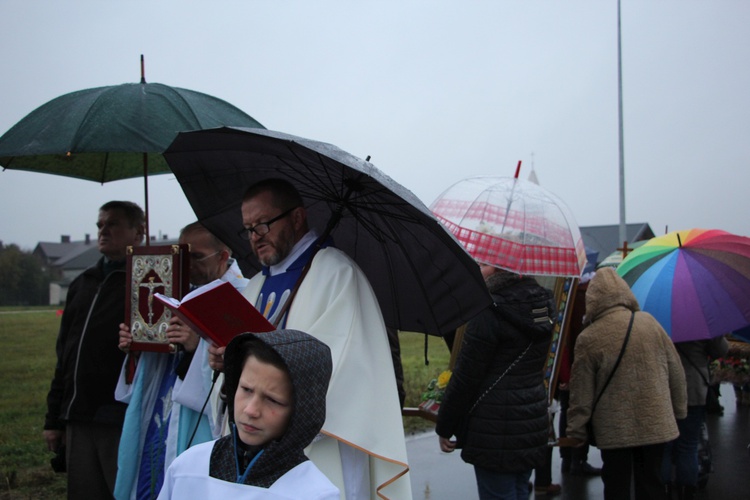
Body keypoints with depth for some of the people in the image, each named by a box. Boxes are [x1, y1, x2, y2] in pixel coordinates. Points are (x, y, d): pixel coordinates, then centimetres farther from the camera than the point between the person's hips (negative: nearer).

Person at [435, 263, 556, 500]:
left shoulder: (490, 311, -16)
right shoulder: (541, 305, 8)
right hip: (532, 428, 8)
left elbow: (466, 376, -14)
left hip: (495, 435, -8)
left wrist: (444, 427, -4)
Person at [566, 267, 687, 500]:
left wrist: (576, 432, 2)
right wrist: (679, 410, 16)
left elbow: (581, 394, -8)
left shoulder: (588, 338, -12)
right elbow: (676, 371, 5)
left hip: (614, 430, -3)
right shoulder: (649, 322, -3)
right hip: (656, 424, 3)